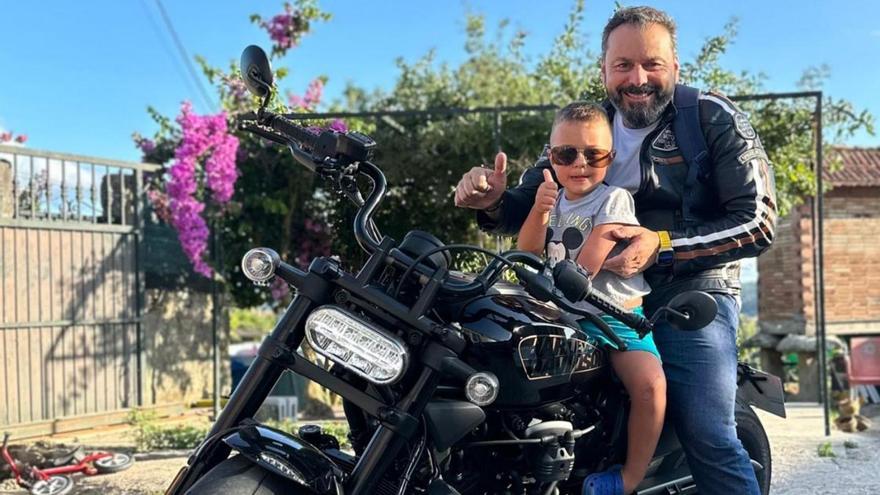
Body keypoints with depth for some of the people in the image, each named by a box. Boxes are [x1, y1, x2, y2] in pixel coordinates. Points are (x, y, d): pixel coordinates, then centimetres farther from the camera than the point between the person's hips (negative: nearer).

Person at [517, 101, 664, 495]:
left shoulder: (613, 199, -6)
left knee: (649, 383, -27)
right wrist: (539, 211, -11)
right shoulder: (554, 199, 14)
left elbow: (587, 265, -16)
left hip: (615, 317, -6)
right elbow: (527, 253, 4)